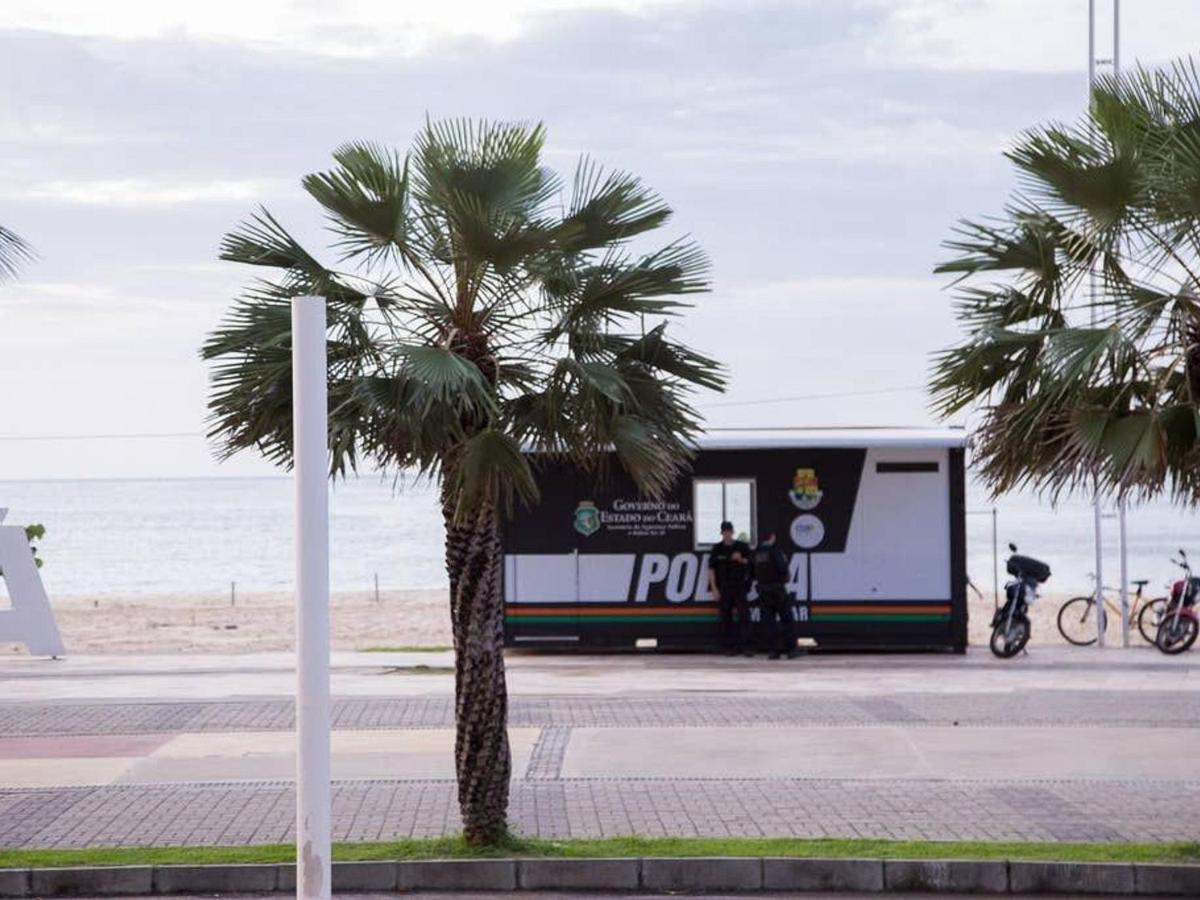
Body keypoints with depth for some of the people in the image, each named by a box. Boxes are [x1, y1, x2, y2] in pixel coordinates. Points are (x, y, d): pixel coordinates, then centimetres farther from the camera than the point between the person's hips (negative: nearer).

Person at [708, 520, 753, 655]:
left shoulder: (742, 547, 5)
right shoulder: (717, 549, 6)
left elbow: (750, 564, 10)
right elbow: (711, 569, 3)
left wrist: (741, 560, -11)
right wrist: (714, 588, -5)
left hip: (739, 587, -1)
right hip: (723, 587, 1)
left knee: (744, 615, -9)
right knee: (726, 618, 1)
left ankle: (745, 646, -7)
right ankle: (730, 647, 6)